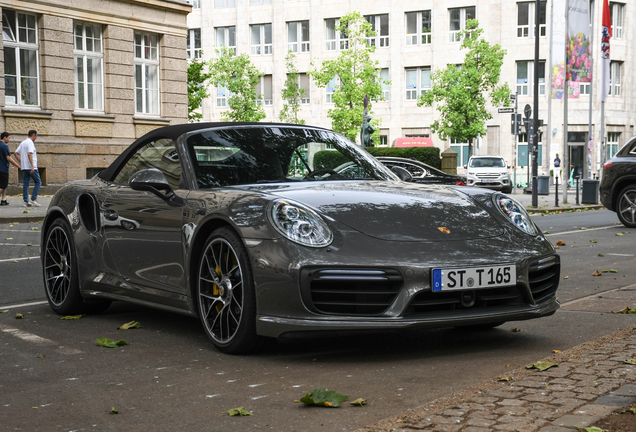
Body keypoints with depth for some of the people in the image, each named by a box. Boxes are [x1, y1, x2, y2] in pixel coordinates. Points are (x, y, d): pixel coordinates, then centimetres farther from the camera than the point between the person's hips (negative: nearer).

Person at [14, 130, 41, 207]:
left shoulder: (23, 143, 17)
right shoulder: (30, 143, -11)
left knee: (25, 184, 6)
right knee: (38, 182, -1)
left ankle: (26, 201, 5)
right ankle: (33, 199, -8)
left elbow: (16, 153, 17)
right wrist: (32, 166, -25)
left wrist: (21, 162, 16)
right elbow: (29, 154, -21)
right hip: (31, 167, -9)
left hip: (24, 167, 9)